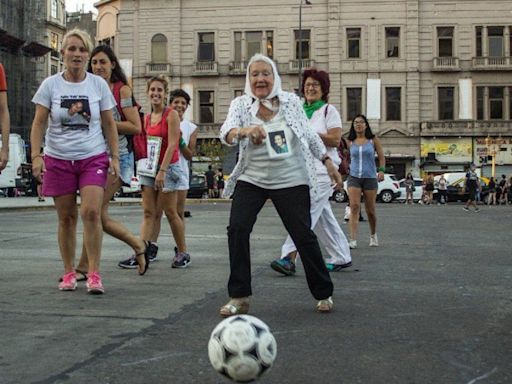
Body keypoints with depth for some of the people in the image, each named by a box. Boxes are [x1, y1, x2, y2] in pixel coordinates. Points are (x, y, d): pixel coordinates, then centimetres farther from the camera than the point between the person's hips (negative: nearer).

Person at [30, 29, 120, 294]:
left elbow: (109, 124, 7)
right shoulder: (50, 85, 1)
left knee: (91, 212, -15)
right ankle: (69, 273, 17)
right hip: (58, 159, 1)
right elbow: (38, 123, 0)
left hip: (93, 158, -1)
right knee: (66, 217, 5)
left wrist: (114, 157, 0)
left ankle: (94, 274, -10)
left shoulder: (98, 84, 3)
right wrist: (36, 156, -11)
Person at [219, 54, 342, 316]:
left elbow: (310, 135, 10)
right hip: (251, 179, 1)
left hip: (290, 180, 0)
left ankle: (323, 293, 20)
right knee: (237, 229, -14)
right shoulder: (240, 104, -3)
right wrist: (245, 131, -41)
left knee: (303, 235, 0)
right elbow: (226, 134, -20)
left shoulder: (291, 101, -1)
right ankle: (239, 297, -3)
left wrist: (328, 162, 10)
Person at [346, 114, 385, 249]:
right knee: (354, 206, -16)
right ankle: (353, 240, -20)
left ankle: (373, 235, 31)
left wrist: (381, 170, -10)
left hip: (370, 178, 0)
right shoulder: (350, 142, 7)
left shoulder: (373, 140, 4)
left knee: (370, 210, 5)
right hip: (354, 177, 0)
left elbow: (381, 157, 5)